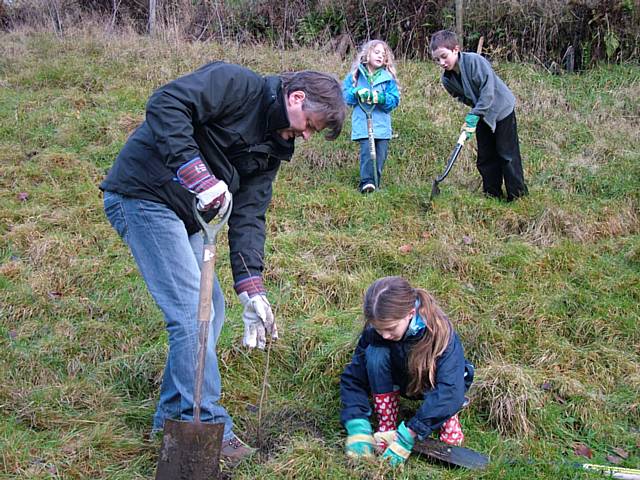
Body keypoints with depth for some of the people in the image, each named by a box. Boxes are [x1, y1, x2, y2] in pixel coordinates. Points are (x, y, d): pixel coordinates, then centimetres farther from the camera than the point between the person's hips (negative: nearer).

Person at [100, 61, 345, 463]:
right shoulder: (236, 84, -14)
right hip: (144, 194, -10)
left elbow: (249, 215, 6)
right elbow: (165, 103, -28)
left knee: (209, 309, 12)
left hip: (184, 215, 10)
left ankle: (174, 416, 24)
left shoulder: (273, 147, 11)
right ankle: (208, 428, -1)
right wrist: (197, 174, -36)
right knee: (193, 311, -12)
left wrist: (251, 287, -4)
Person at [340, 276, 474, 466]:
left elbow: (449, 389, -41)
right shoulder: (375, 332, -26)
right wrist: (357, 427, -35)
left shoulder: (439, 331, -35)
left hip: (434, 383, -3)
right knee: (376, 353, -29)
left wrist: (407, 435, -46)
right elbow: (353, 378, -20)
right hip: (403, 381, 3)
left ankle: (449, 418, -5)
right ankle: (387, 426, -18)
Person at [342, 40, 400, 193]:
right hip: (362, 122, -2)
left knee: (381, 154, 2)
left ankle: (375, 184, 13)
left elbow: (395, 99, 1)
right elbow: (345, 94, 4)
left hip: (382, 123, 2)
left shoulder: (388, 77, 6)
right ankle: (366, 182, -17)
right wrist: (356, 93, -16)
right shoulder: (356, 74, 5)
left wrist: (381, 98, -18)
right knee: (366, 150, -16)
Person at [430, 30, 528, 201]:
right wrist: (473, 116, -7)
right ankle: (492, 194, 19)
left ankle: (518, 194, 5)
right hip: (482, 116, 6)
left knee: (508, 154, -3)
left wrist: (473, 115, -33)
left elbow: (488, 90, -31)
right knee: (485, 157, 8)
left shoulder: (475, 61, -28)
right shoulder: (447, 79, -9)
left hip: (501, 110, -6)